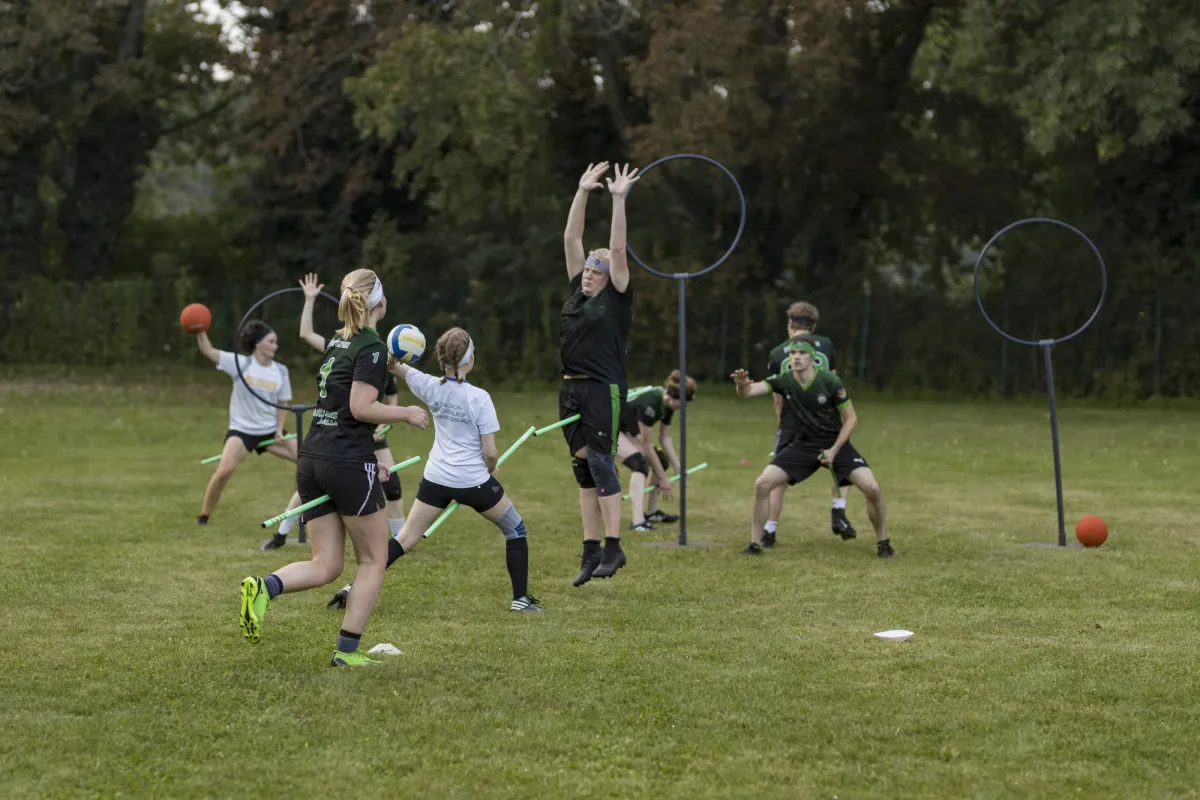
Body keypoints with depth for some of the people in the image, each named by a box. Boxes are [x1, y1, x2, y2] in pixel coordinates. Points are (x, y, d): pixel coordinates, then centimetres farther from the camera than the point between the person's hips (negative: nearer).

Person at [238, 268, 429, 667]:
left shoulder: (337, 342, 15)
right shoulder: (372, 347, -9)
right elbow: (361, 407, -17)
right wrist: (405, 414, -5)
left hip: (312, 460, 7)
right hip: (350, 462, -7)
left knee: (326, 565, 9)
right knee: (373, 560, 8)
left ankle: (265, 587, -17)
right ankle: (347, 650, 4)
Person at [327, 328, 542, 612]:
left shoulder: (432, 387, -4)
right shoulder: (479, 397, -15)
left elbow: (394, 366, 8)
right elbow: (490, 452, -14)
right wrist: (490, 471, 8)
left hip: (436, 479, 4)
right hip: (474, 481, -4)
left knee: (404, 540, 8)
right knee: (516, 530, 18)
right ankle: (521, 599, 18)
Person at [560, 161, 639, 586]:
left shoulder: (617, 297, -2)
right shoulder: (578, 292, 13)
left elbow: (618, 249, -10)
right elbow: (571, 238, 14)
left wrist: (619, 200, -9)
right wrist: (583, 192, 11)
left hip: (603, 391, -7)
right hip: (571, 389, 7)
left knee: (600, 463, -10)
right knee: (583, 469, 7)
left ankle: (613, 547, -6)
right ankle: (591, 550, 9)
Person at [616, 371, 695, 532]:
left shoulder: (667, 404, -8)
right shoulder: (649, 404, -35)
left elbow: (665, 438, 2)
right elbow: (647, 444, -27)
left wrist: (679, 469, 0)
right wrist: (662, 478, -21)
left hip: (626, 429, 10)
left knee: (659, 460, 8)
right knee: (640, 463, -27)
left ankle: (651, 512, 21)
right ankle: (638, 522, -35)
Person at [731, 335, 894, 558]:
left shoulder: (831, 382, -18)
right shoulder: (784, 382, -11)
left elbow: (851, 418, -9)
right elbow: (749, 391, -22)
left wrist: (834, 450, -17)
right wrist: (742, 385, -47)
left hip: (836, 444, -2)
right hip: (803, 444, 2)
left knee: (872, 489, -18)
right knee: (762, 484, -14)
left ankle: (883, 543, 6)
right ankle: (755, 544, 1)